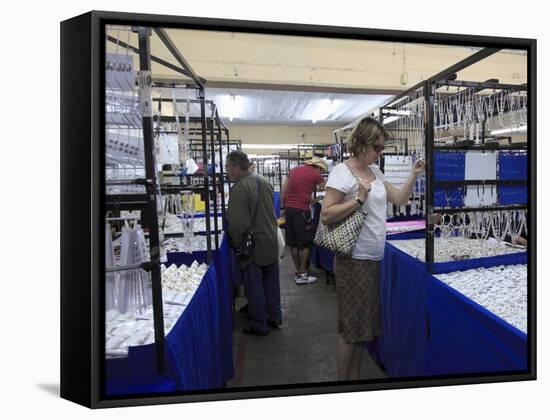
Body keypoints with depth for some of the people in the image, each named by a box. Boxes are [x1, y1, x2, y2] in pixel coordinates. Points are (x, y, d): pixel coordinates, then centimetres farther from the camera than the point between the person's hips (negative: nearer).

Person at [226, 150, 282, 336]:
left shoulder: (239, 188, -20)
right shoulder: (263, 181, 6)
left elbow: (238, 222, -23)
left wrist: (237, 245, -10)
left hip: (253, 245, -8)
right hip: (271, 242, 8)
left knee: (255, 287, 6)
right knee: (271, 282, 19)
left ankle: (258, 325, 19)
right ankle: (274, 317, 33)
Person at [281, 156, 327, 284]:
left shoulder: (294, 170, 15)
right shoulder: (315, 175, -1)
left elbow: (283, 190, 14)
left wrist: (283, 206, 19)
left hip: (289, 208, 7)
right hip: (301, 210, -6)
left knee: (293, 243, 12)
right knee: (305, 243, 4)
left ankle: (298, 272, 21)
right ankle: (302, 275, 8)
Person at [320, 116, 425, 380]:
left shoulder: (375, 171, 11)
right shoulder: (341, 172, -12)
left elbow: (399, 199, 17)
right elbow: (326, 215, -18)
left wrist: (413, 176, 5)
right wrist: (359, 199, -21)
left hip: (374, 258, 8)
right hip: (354, 260, -8)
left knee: (364, 325, 16)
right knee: (352, 327, 4)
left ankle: (355, 376, 32)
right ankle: (342, 379, 22)